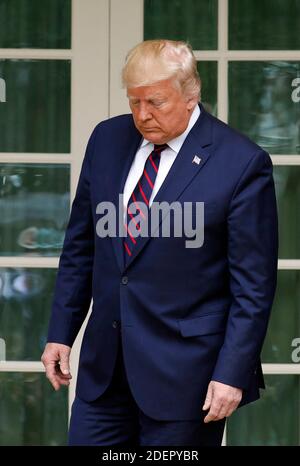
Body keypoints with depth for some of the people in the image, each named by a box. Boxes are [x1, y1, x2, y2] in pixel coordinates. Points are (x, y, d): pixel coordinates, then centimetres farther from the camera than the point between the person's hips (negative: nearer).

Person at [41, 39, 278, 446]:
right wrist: (61, 332, 10)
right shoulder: (108, 139, 6)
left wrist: (232, 373, -13)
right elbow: (80, 245, 13)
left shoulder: (242, 163, -11)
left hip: (184, 371, -5)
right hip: (104, 365, 5)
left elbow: (253, 284, -10)